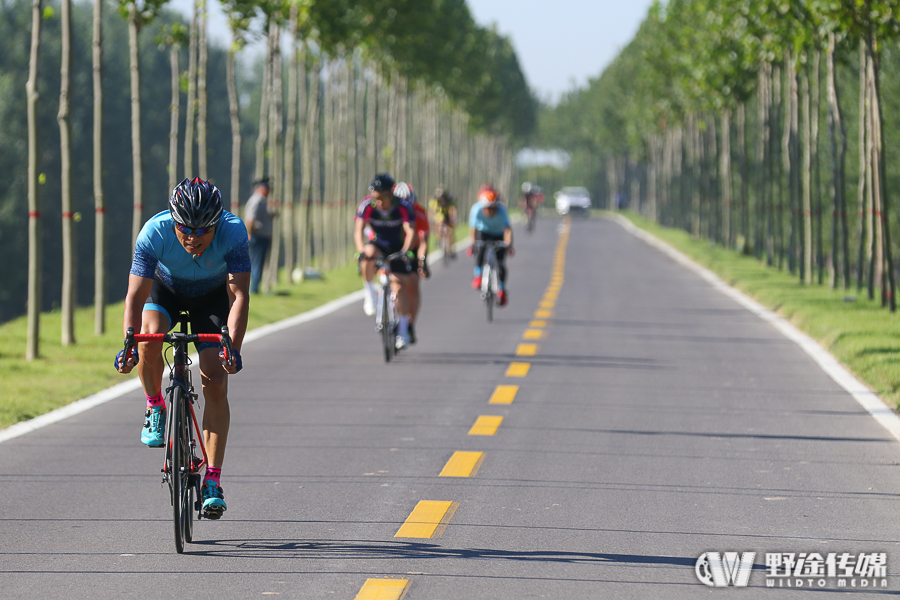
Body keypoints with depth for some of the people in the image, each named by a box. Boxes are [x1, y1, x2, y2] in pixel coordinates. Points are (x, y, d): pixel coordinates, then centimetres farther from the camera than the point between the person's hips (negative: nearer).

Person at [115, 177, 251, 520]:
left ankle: (213, 481, -7)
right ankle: (155, 407, -5)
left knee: (215, 383, -12)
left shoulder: (233, 232, -35)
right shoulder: (154, 233, -35)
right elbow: (136, 296, -35)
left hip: (212, 296, 0)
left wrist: (233, 347, -51)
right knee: (149, 336, -33)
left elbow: (239, 295, -37)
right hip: (166, 289, 0)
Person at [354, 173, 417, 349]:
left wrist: (405, 251, -48)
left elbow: (410, 231, -30)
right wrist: (361, 251, -45)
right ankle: (370, 292, -16)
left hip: (396, 248, 0)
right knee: (369, 253, -36)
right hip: (377, 244, 0)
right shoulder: (367, 205, -22)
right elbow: (358, 229, -29)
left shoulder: (402, 207, -23)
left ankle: (403, 331, 1)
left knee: (400, 285, -9)